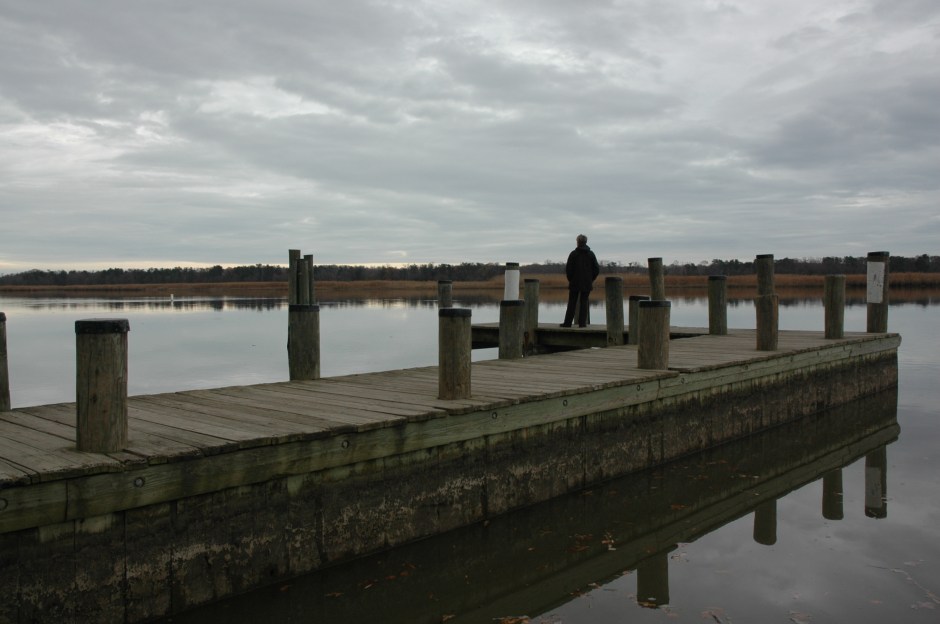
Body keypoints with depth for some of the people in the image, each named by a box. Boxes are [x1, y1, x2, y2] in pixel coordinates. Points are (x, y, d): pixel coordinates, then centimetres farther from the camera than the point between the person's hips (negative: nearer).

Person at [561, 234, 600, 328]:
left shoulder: (573, 254, -5)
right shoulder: (591, 254, 3)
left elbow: (568, 269, -7)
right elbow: (597, 269, 3)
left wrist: (570, 279, 7)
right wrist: (591, 279, 11)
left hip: (575, 283, -1)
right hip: (587, 284, 1)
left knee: (572, 303, 3)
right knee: (584, 302, 5)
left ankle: (568, 322, 3)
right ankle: (582, 322, 0)